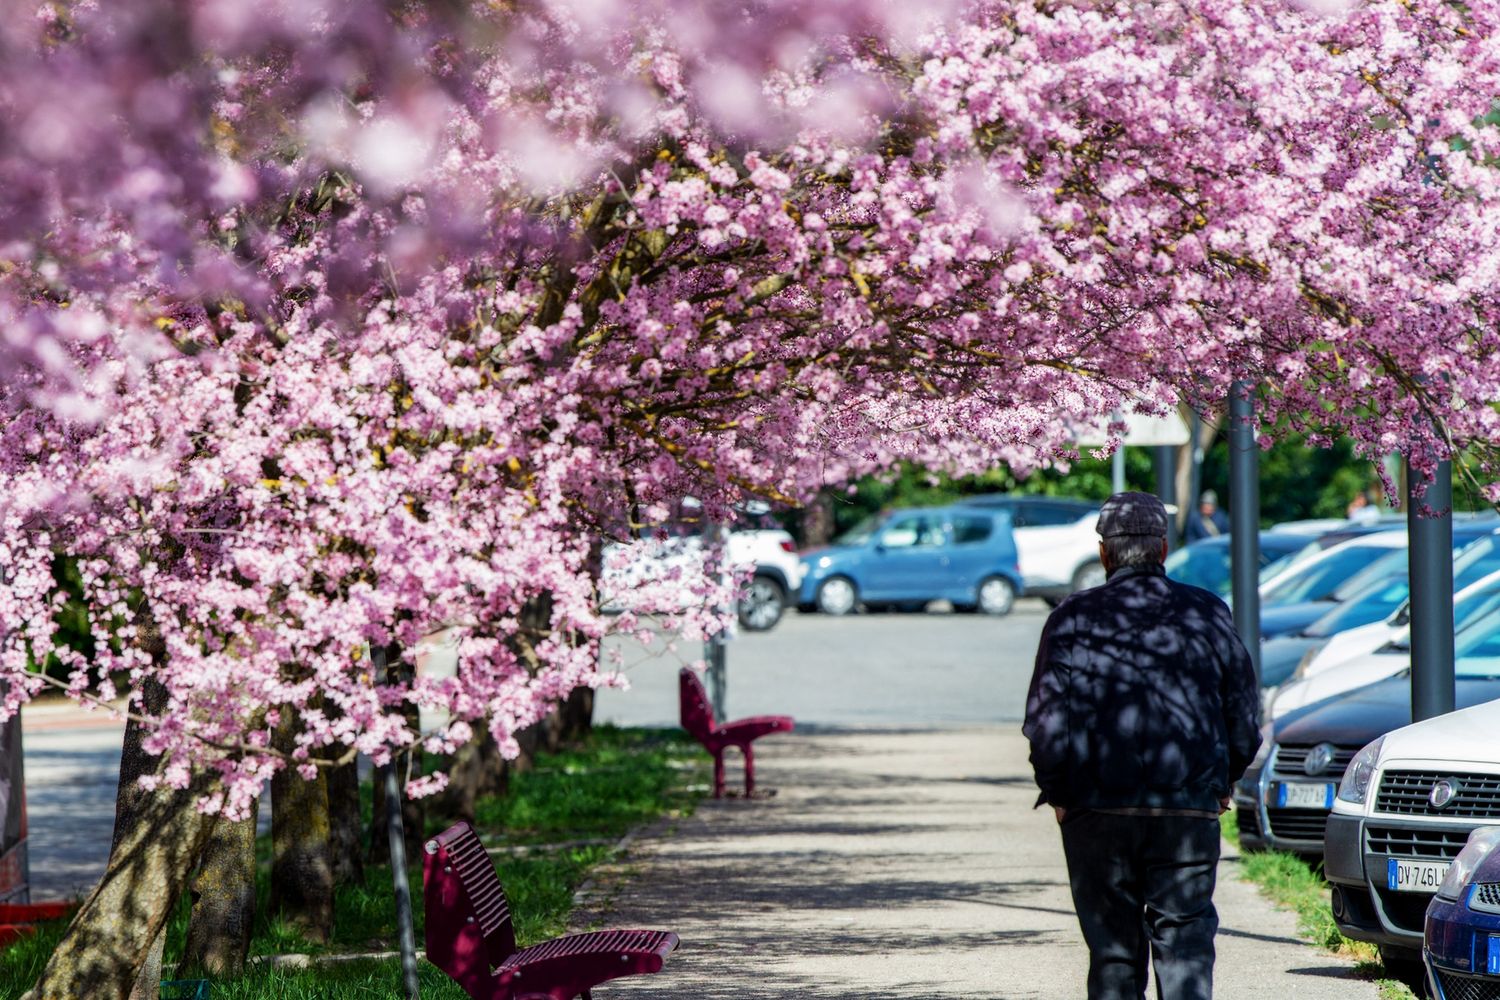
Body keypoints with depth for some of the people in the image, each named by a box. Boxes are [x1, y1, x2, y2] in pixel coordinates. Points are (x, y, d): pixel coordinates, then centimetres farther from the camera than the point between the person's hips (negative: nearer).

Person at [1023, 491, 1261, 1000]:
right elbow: (1244, 715, 9)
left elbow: (1046, 719, -4)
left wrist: (1057, 791, 9)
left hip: (1097, 808, 0)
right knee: (1185, 939, 1)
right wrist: (1221, 781, 22)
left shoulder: (1073, 618, -1)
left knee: (1112, 946, 8)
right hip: (1190, 806, 0)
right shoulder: (1207, 613, 5)